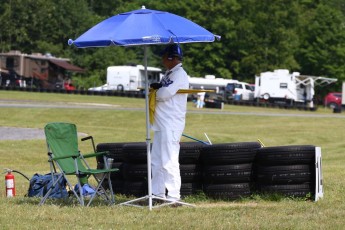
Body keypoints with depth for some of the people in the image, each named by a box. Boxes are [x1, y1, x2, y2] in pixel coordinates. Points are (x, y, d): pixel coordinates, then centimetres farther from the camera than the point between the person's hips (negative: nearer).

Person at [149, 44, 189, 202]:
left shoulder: (179, 75, -12)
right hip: (161, 125, 10)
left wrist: (156, 90, -1)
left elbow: (164, 94, -21)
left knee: (169, 162, -11)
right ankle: (157, 193, 21)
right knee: (156, 161, 14)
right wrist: (158, 87, -3)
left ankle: (173, 197, -9)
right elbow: (161, 93, 18)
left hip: (171, 126, -10)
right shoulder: (168, 74, 18)